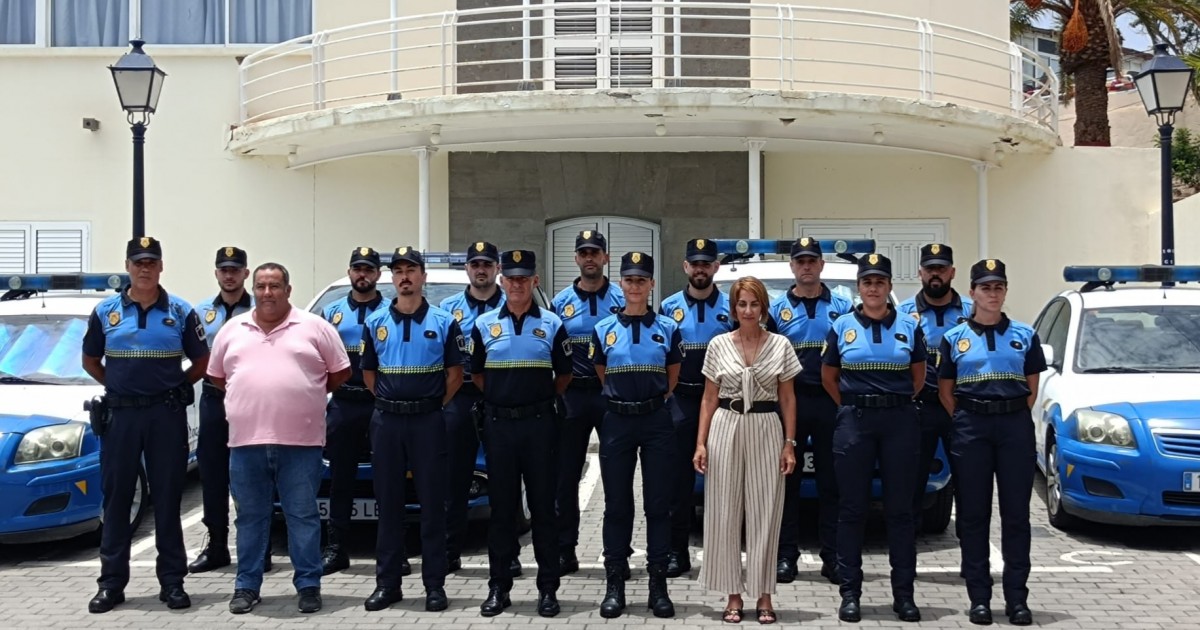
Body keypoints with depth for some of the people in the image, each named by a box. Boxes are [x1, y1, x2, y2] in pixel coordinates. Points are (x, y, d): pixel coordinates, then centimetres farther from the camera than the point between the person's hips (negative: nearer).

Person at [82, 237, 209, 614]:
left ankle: (172, 581, 10)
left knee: (167, 498, 3)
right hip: (120, 413, 1)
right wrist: (118, 385, 7)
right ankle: (111, 583, 10)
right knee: (116, 497, 4)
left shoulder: (181, 312, 2)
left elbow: (201, 362, 8)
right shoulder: (105, 312, 5)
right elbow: (90, 361, 15)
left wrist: (174, 388, 4)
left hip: (167, 414, -1)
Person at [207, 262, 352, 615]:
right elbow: (216, 376, 18)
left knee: (302, 516, 3)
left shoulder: (314, 327, 2)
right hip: (246, 440, 3)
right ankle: (247, 586, 18)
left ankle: (308, 585, 11)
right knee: (250, 517, 10)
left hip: (300, 441, -2)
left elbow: (340, 373, 7)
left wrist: (305, 394, 6)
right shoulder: (232, 330, 11)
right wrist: (247, 397, 9)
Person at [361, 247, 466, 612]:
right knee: (388, 503, 7)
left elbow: (455, 374, 4)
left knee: (432, 503, 0)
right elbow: (368, 373, 13)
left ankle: (435, 585, 6)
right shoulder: (375, 323, 8)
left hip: (428, 421, -2)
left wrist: (434, 405, 0)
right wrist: (389, 402, 6)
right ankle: (387, 582, 14)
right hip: (387, 420, 2)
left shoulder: (443, 323, 1)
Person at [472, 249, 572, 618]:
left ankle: (548, 588, 9)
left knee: (542, 506, 2)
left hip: (539, 423, -1)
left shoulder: (552, 324, 2)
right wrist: (500, 397, 9)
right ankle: (499, 587, 14)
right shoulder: (484, 324, 5)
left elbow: (564, 374, 9)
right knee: (501, 508, 6)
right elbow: (476, 373, 13)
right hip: (498, 423, 1)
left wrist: (543, 399, 6)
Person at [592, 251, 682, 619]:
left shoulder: (668, 329, 3)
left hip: (656, 421, 0)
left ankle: (658, 583, 9)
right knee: (617, 504, 4)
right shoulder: (604, 329, 4)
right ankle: (615, 583, 11)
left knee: (658, 503, 2)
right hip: (617, 421, 1)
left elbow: (672, 379, 12)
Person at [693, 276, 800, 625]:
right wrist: (701, 442, -2)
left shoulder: (780, 345, 2)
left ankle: (764, 595, 13)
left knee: (764, 513, 3)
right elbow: (709, 398, 6)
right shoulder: (718, 344, 3)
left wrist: (790, 444, -1)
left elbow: (787, 399, 5)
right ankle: (733, 595, 13)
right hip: (726, 429, 1)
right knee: (725, 513, 3)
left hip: (766, 430, 0)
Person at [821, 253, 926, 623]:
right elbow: (828, 377, 12)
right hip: (854, 421, 0)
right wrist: (853, 406, 9)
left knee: (900, 508, 4)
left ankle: (904, 594, 11)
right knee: (852, 509, 3)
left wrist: (897, 403, 10)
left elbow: (919, 376, 15)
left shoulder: (909, 327, 6)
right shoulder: (842, 327, 5)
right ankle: (850, 593, 10)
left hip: (900, 421, 0)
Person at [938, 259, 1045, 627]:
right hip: (971, 428, 0)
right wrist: (964, 424, 2)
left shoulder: (1024, 336, 8)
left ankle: (1017, 598, 7)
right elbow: (946, 392, 8)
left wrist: (1014, 418, 3)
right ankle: (979, 598, 9)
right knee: (973, 515, 2)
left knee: (1016, 513, 1)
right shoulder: (954, 338, 6)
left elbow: (1032, 389, 10)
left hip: (1016, 427, 0)